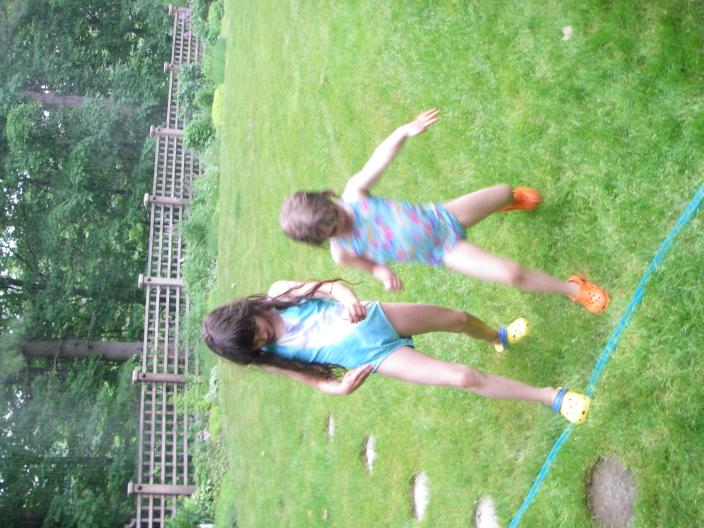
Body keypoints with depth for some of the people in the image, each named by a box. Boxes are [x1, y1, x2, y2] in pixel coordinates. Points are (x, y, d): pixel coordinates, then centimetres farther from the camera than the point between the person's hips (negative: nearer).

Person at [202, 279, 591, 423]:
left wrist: (346, 295, -29)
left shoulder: (277, 293, -9)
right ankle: (551, 398, 3)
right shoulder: (270, 359, -9)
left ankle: (499, 339, 54)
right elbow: (317, 380, 1)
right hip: (374, 357, -3)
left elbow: (329, 285, -7)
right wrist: (342, 387, -19)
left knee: (459, 318, 16)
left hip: (374, 317, 3)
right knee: (462, 378, -12)